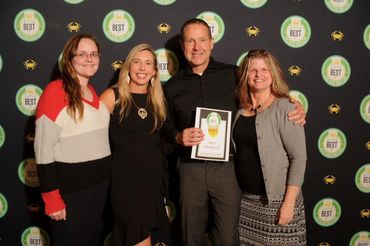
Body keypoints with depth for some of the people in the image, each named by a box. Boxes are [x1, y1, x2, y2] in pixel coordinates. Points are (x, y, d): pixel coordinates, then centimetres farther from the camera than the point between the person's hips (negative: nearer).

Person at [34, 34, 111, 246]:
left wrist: (104, 178, 13)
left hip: (100, 182, 7)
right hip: (70, 188, -7)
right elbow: (44, 149, -16)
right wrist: (52, 198, -17)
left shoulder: (93, 92, 8)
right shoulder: (55, 91, -14)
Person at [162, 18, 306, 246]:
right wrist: (178, 137, -8)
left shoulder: (232, 74, 2)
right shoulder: (173, 86, 7)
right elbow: (166, 125, 14)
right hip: (190, 168, 2)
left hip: (226, 167, -1)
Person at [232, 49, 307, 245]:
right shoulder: (240, 110, 7)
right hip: (245, 199, 5)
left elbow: (299, 157, -12)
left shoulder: (284, 108, -9)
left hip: (276, 200, -5)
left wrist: (289, 203, -16)